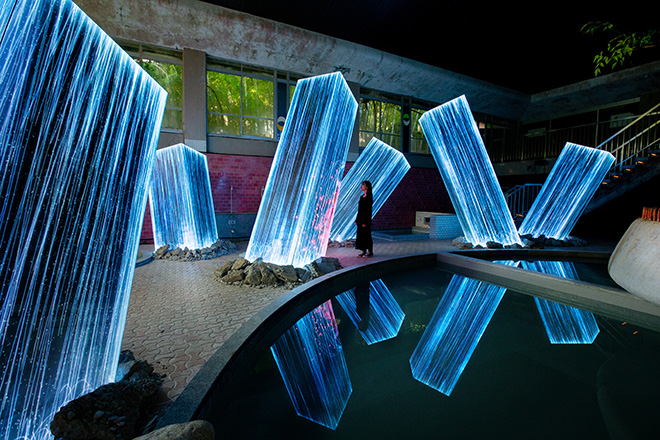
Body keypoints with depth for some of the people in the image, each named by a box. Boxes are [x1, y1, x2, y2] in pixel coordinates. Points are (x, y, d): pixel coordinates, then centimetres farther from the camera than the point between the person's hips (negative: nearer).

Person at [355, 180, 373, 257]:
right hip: (360, 218, 9)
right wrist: (357, 220, 15)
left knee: (366, 235, -3)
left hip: (365, 219, -8)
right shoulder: (362, 196, 14)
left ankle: (370, 252, 7)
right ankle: (364, 251, 17)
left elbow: (369, 210, -16)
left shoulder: (369, 197, -12)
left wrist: (365, 222, -20)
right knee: (360, 235, 9)